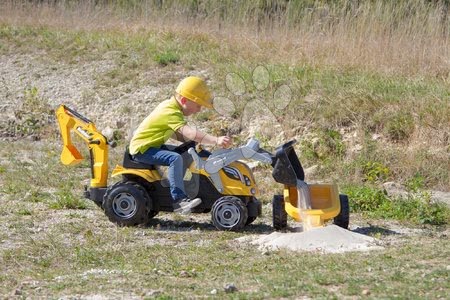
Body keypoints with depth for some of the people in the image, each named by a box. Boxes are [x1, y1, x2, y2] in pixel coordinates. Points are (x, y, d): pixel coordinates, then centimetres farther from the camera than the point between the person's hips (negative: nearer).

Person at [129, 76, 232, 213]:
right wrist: (216, 141, -44)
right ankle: (179, 200, -34)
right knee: (175, 159, -30)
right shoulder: (171, 113, -23)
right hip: (142, 149, -10)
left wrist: (195, 142, -2)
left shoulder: (168, 105, 9)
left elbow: (178, 134, 14)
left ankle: (174, 187, 25)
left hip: (153, 145, 10)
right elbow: (189, 132, -37)